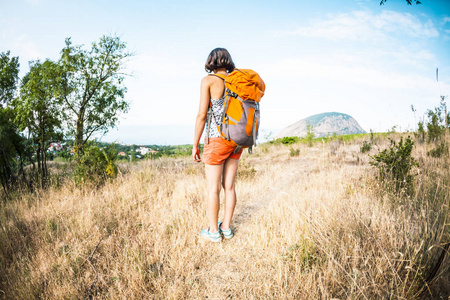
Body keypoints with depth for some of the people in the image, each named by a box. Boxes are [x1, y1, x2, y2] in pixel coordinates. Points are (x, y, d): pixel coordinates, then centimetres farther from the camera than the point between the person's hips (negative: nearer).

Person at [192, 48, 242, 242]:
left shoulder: (208, 80, -8)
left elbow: (202, 115, -13)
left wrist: (195, 145, -6)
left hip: (217, 140, -6)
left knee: (213, 189, 7)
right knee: (229, 186, 14)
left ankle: (213, 231, 18)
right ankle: (226, 227, 26)